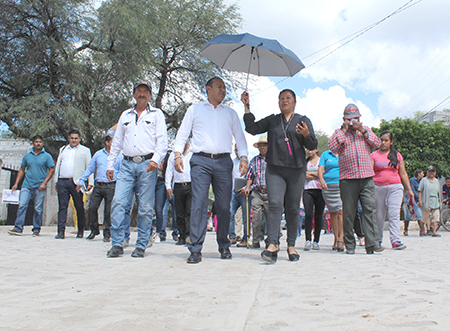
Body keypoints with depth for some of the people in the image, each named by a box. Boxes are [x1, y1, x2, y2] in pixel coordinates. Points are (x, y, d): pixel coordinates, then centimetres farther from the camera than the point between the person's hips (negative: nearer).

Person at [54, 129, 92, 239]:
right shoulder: (63, 149, 21)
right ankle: (61, 231, 0)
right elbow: (58, 165, 23)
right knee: (62, 207, -1)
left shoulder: (85, 150, 10)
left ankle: (81, 230, 15)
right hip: (62, 182, 3)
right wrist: (56, 181, 15)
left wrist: (90, 183, -3)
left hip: (76, 182, -3)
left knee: (79, 207, 2)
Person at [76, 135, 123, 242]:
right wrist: (81, 181, 13)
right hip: (98, 185, 2)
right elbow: (90, 169, 18)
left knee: (109, 211, 0)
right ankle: (94, 230, 16)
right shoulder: (98, 154, 14)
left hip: (111, 186, -2)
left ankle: (107, 234, 13)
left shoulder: (119, 156, 8)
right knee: (92, 207, -3)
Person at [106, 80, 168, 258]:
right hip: (127, 165, 3)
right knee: (118, 202, -8)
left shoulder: (156, 114, 10)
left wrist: (155, 160, -16)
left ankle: (141, 246, 7)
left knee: (145, 208, -2)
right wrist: (110, 164, 15)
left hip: (147, 165, -3)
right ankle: (117, 244, -1)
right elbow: (117, 141, 22)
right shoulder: (125, 115, 21)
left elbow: (162, 141, 0)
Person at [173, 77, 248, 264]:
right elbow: (183, 133, 13)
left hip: (223, 162, 2)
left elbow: (240, 137, 18)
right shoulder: (195, 109, 18)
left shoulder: (230, 113, 22)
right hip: (201, 160, -2)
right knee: (199, 204, -11)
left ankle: (224, 246, 15)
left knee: (224, 206, 0)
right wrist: (178, 154, -2)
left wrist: (243, 157, 3)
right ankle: (195, 249, -9)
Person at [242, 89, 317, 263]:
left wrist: (307, 134, -14)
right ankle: (273, 244, -21)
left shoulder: (303, 120, 13)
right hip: (275, 168, 0)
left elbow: (312, 146, 7)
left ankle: (291, 245, 12)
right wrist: (247, 107, 3)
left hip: (297, 170, 0)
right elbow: (252, 128, 7)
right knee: (275, 204, -15)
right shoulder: (271, 120, 17)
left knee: (292, 208, 2)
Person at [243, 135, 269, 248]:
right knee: (256, 216, -6)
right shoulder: (253, 161, 15)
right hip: (257, 193, 1)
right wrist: (247, 187, 3)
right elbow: (250, 176, 18)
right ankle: (255, 241, -1)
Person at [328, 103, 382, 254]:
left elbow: (377, 143, 6)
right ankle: (349, 244, 10)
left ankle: (372, 243, -9)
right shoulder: (339, 132, 10)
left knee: (369, 209, -8)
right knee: (348, 212, 1)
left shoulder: (366, 130, 20)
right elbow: (332, 146, -8)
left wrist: (363, 131, -3)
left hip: (367, 178, 2)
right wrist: (344, 130, -6)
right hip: (347, 178, -2)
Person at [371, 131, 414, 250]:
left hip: (395, 187, 1)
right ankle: (378, 240, 17)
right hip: (378, 188, -1)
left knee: (394, 214, -10)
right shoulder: (374, 155, 7)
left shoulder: (397, 155, 12)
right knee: (379, 216, 3)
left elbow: (403, 174, 15)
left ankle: (395, 240, -13)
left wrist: (409, 189, 11)